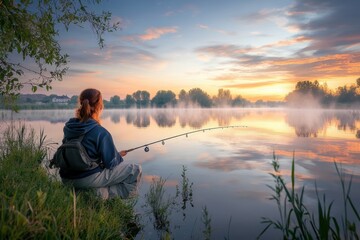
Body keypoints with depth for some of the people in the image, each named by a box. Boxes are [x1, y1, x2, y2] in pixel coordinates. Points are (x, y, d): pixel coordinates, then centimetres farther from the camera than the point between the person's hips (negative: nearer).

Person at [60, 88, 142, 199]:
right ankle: (103, 192, -11)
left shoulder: (68, 127, 1)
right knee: (136, 170, -5)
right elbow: (111, 163, -15)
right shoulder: (100, 132, -20)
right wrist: (119, 156, 8)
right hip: (88, 179, -8)